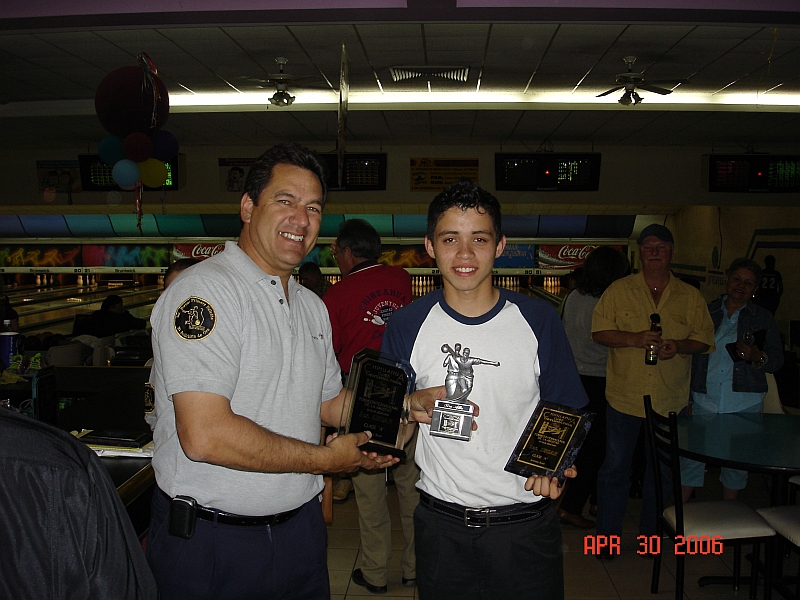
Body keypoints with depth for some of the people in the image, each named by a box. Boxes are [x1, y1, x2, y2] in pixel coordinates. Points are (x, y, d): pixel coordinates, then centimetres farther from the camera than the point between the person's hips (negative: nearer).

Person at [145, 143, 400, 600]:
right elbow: (205, 435, -27)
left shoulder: (312, 305, 10)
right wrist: (325, 458, -16)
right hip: (210, 542, -7)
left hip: (301, 526, 7)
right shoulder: (203, 291, -18)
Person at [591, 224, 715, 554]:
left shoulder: (690, 297, 4)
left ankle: (651, 533, 32)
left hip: (670, 400, 2)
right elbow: (599, 331, -4)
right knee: (615, 467, 7)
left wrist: (678, 346, -16)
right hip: (624, 397, -1)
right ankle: (608, 534, 23)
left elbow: (704, 340, 5)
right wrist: (635, 339, -20)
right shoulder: (619, 290, 0)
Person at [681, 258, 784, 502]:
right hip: (704, 399, 0)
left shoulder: (763, 318, 8)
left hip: (744, 402, 0)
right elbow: (692, 354, 9)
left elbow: (777, 360, 4)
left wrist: (756, 357, -18)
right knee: (691, 458, -3)